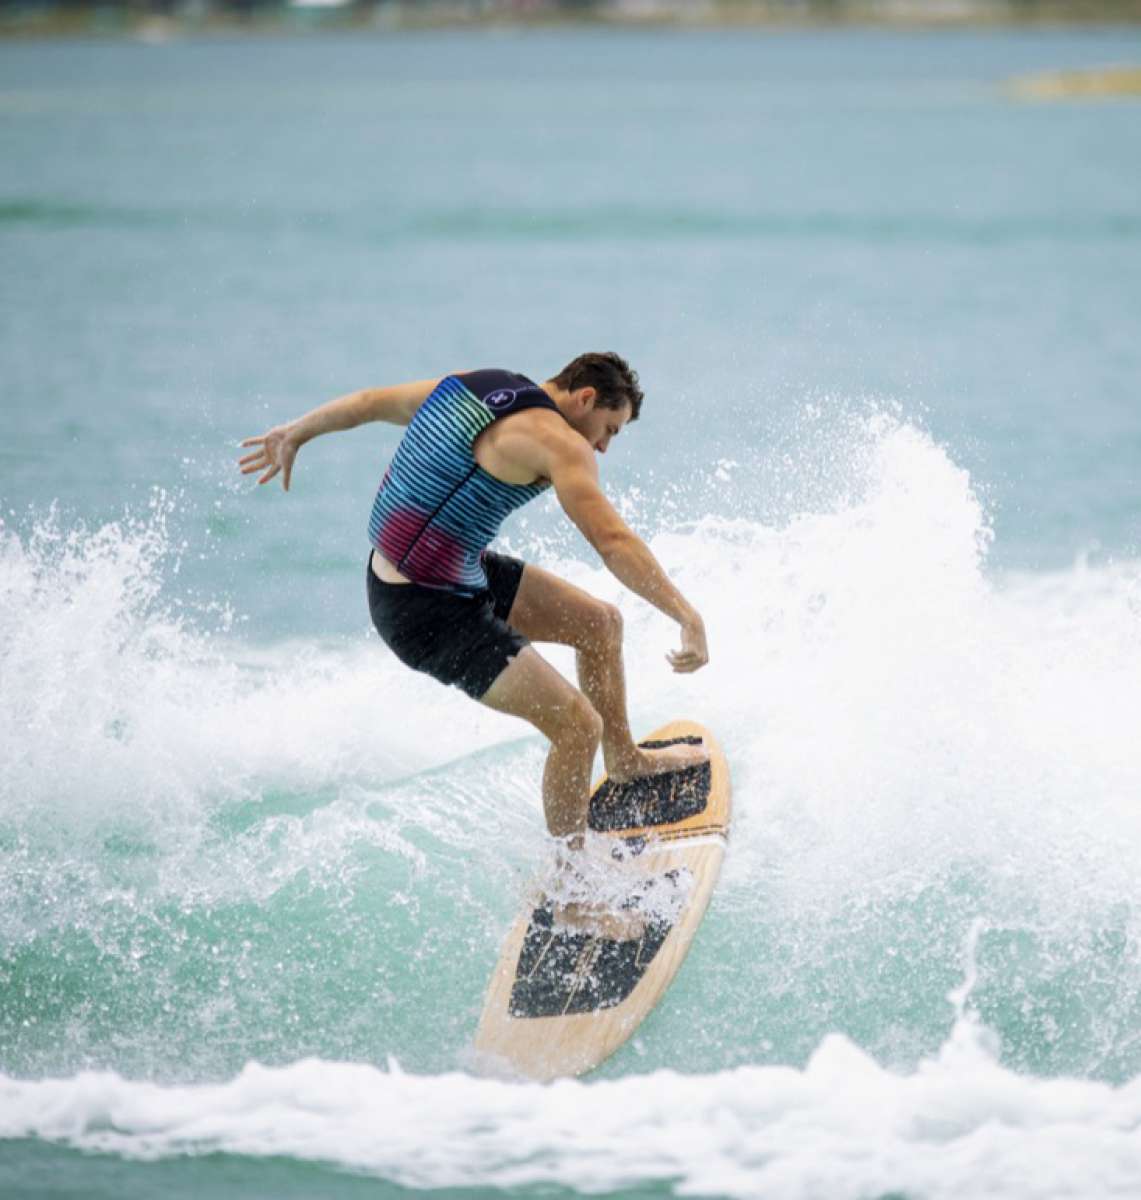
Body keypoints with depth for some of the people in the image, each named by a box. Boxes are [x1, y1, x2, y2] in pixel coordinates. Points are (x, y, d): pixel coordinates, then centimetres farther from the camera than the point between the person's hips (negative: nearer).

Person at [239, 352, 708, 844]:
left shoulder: (469, 386, 8)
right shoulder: (556, 441, -18)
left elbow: (370, 401, 21)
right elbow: (613, 541, -28)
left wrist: (295, 434, 36)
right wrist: (689, 618, -30)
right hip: (426, 610, -10)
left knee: (600, 622, 19)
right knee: (577, 726, -11)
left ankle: (624, 758, 40)